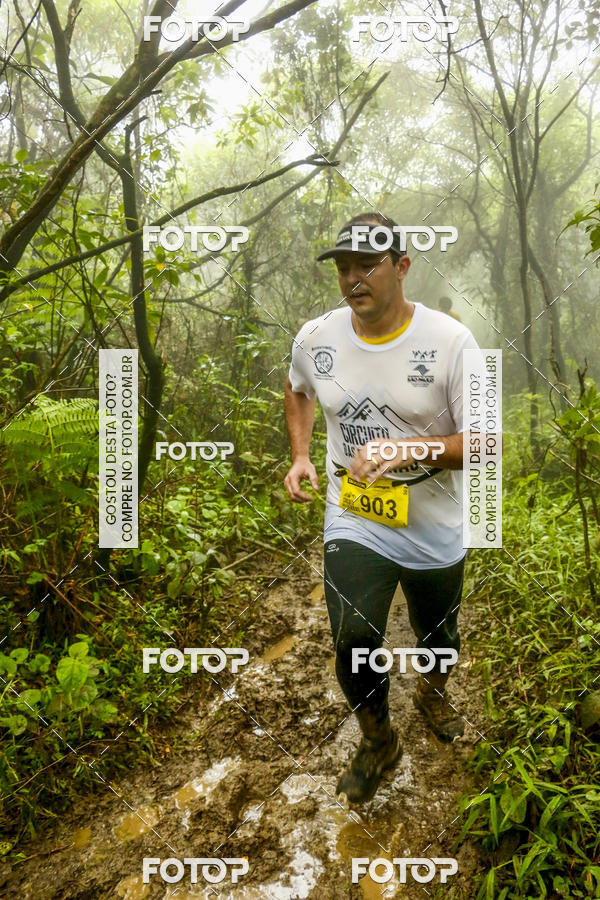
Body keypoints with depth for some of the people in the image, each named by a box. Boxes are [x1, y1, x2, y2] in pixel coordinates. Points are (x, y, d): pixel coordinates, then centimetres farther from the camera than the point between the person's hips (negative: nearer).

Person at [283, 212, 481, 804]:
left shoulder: (450, 341, -17)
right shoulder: (314, 338, -6)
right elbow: (298, 391, 17)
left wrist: (408, 449, -31)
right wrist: (300, 456, 2)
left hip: (434, 531, 0)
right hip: (353, 523, 1)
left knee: (438, 637, 20)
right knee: (354, 639, -12)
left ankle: (432, 692, 58)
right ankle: (378, 740, 21)